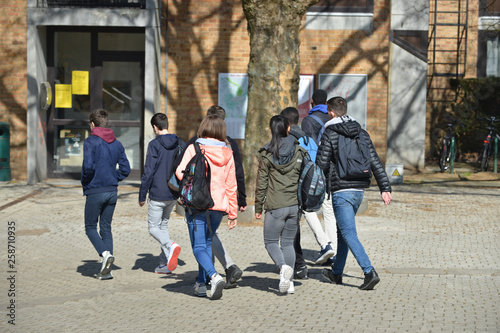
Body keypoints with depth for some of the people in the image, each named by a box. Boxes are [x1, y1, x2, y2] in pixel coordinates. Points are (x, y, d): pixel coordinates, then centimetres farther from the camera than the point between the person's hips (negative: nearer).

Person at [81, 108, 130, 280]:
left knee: (91, 228, 7)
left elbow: (88, 166, -21)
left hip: (95, 191, -6)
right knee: (106, 228, 11)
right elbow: (125, 169, 7)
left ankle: (105, 254, -17)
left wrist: (85, 183, -4)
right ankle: (106, 270, 6)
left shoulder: (90, 142, -9)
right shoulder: (117, 143, 10)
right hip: (112, 191, 6)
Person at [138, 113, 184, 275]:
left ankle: (170, 246, -24)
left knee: (153, 227, 4)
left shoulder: (154, 145, -12)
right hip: (174, 194, 6)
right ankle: (165, 263, 13)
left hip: (158, 194, -6)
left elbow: (148, 172, -13)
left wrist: (142, 196, -6)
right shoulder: (181, 144, 6)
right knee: (164, 225, 18)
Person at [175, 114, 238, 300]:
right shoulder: (227, 154, 6)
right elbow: (231, 186, 8)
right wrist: (233, 213, 14)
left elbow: (181, 173, -13)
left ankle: (214, 276, -26)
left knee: (199, 247, -3)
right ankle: (201, 283, 22)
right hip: (219, 205, 4)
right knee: (207, 243, 21)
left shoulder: (194, 149, -6)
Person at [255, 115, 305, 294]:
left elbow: (261, 183, -3)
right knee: (288, 242, 13)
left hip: (275, 206, -4)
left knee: (271, 242, 8)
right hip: (295, 204, 4)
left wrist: (258, 207, 5)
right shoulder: (299, 151, 3)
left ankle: (283, 267, -20)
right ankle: (289, 282, 8)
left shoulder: (267, 154, -5)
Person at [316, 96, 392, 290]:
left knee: (349, 234, -7)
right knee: (342, 230, 21)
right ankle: (336, 272, 31)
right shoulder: (361, 133, 9)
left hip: (341, 191, -7)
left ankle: (369, 272, -20)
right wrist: (385, 188, 3)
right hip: (359, 189, 7)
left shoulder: (329, 134, -9)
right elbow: (375, 162, 4)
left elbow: (322, 164, -11)